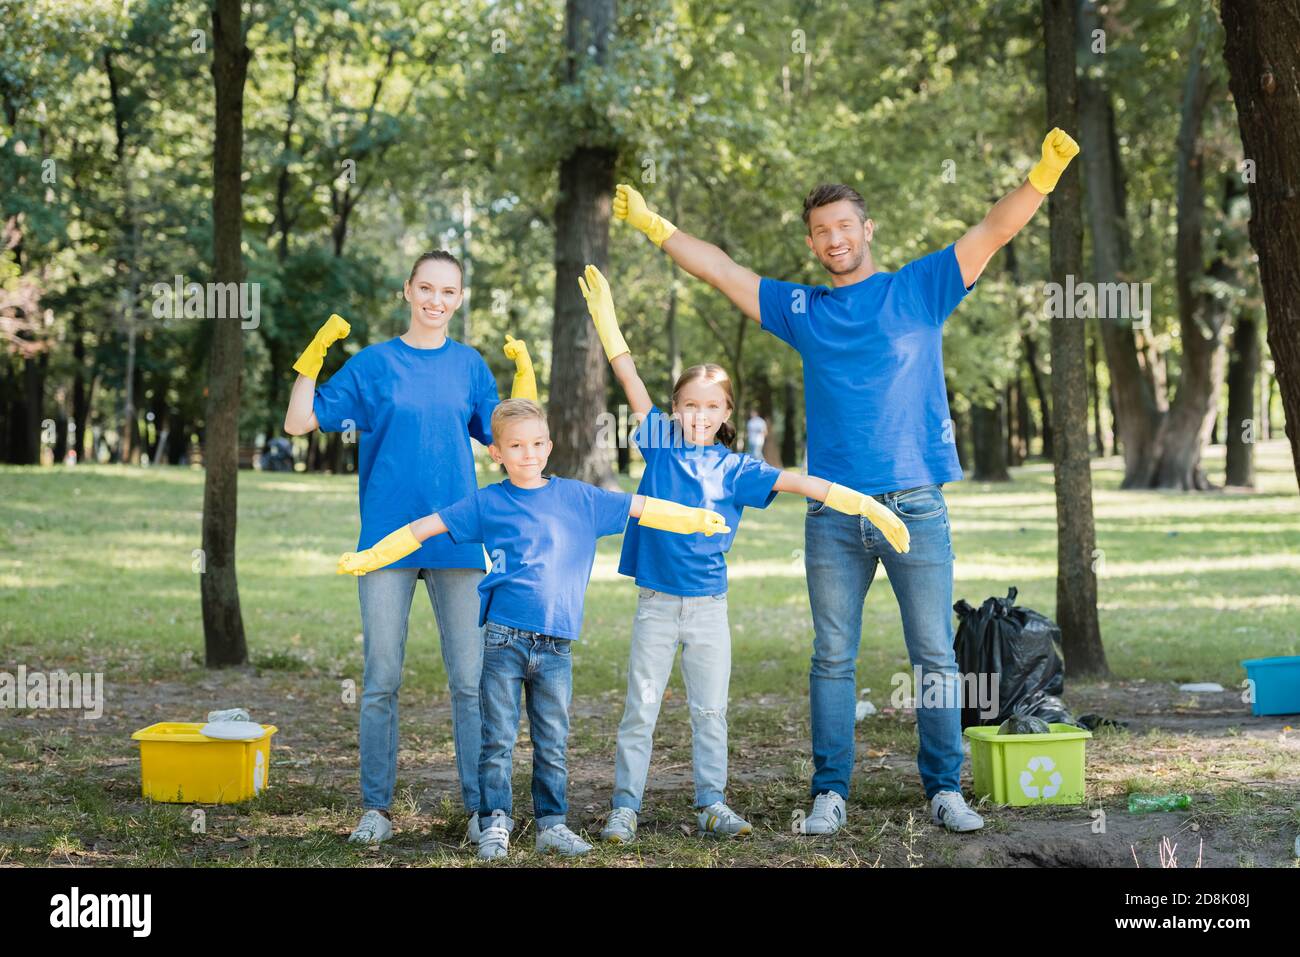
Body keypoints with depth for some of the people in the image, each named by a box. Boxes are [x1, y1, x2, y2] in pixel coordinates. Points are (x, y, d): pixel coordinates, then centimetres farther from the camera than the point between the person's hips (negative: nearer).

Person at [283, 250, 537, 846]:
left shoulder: (469, 366, 9)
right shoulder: (373, 362, 4)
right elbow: (299, 423, 2)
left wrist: (524, 376, -1)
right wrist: (314, 355, -8)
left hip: (456, 540, 1)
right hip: (387, 540, -1)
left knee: (470, 680, 2)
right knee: (381, 681, 3)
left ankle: (479, 806, 9)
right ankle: (375, 807, 12)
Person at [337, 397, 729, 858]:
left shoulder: (578, 497, 8)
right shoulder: (486, 503, 4)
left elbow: (641, 507, 13)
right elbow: (425, 527, 6)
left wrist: (698, 519, 12)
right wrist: (370, 557, 3)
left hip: (557, 645, 2)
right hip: (504, 638, -2)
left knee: (553, 742, 7)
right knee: (498, 739, 0)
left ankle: (552, 824, 15)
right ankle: (495, 824, 6)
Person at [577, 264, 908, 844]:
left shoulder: (735, 468, 2)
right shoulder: (661, 444, 3)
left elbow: (798, 483, -6)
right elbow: (631, 381, 0)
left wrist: (868, 507, -13)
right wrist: (605, 319, -3)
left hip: (709, 604, 1)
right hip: (656, 600, -1)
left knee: (710, 712, 7)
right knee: (639, 710, 2)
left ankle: (711, 805, 15)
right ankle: (624, 807, 7)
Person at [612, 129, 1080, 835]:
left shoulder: (919, 288, 6)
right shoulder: (801, 310, 12)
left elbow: (994, 231, -2)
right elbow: (720, 271, 19)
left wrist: (1044, 173, -16)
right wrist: (651, 224, 18)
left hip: (916, 509, -2)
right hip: (831, 515, 2)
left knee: (935, 657, 2)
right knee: (832, 660, 5)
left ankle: (944, 790, 9)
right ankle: (829, 793, 11)